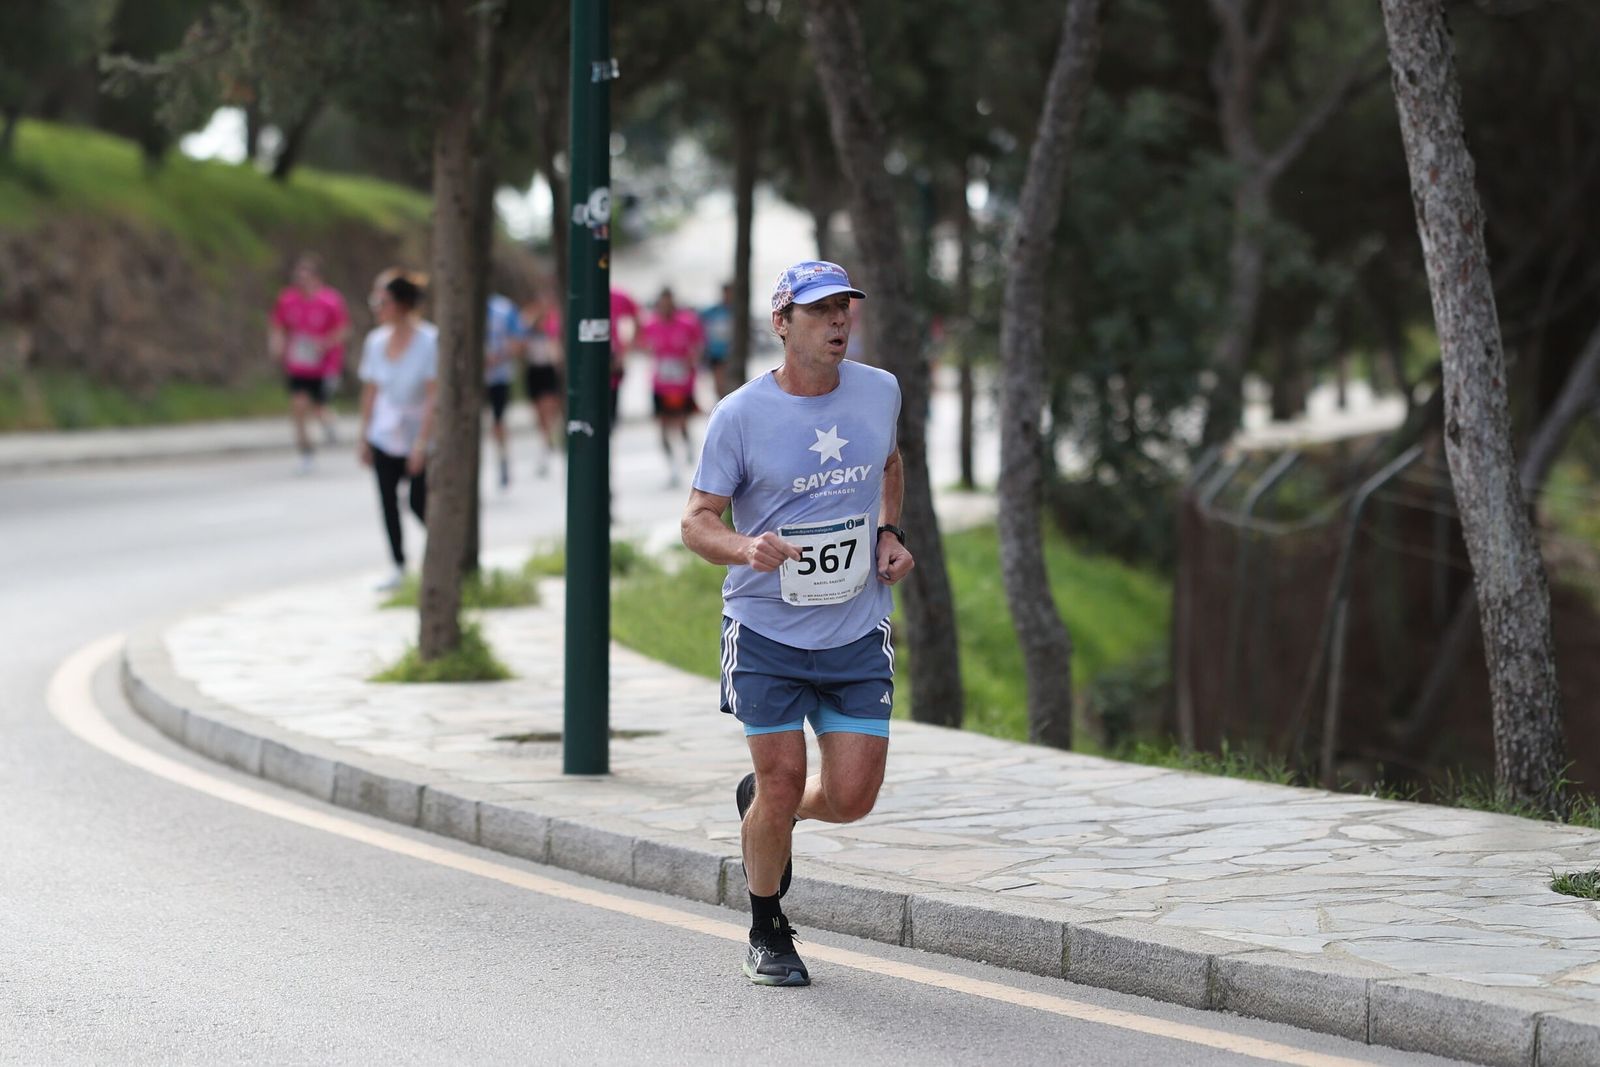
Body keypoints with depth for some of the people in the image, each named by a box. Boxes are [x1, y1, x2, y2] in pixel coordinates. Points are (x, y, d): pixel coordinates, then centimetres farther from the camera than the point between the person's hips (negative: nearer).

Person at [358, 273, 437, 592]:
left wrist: (422, 443, -20)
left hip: (418, 437, -4)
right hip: (384, 436, 4)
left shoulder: (429, 341, -14)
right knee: (387, 500, -2)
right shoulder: (376, 342, 1)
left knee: (420, 504, -4)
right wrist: (364, 438, 7)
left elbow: (433, 395, -16)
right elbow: (370, 392, 8)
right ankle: (398, 567, 9)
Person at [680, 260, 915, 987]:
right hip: (766, 631, -3)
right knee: (783, 786, -2)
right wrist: (745, 549, -28)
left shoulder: (879, 391, 2)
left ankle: (757, 805, 33)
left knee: (851, 798, -1)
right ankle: (767, 933, 22)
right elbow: (697, 520, -7)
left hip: (857, 633, 3)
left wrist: (890, 534, 6)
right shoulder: (741, 415, -10)